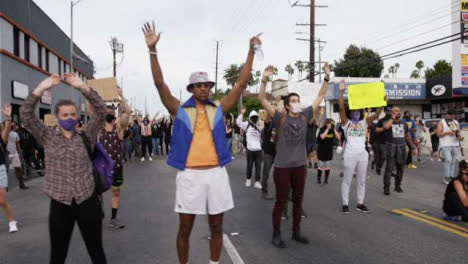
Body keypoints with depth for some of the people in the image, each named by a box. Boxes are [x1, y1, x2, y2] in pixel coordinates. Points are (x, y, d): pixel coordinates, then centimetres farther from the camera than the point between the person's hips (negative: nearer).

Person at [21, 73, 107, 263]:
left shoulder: (86, 135, 2)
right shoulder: (48, 137, 2)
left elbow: (101, 111, -9)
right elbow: (26, 115, -9)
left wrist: (82, 87, -17)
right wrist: (42, 88, -16)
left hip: (88, 202, 0)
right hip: (60, 204, 0)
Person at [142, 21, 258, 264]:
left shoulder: (219, 109, 6)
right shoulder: (179, 110, 1)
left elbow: (242, 83, 4)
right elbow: (159, 83, -7)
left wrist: (251, 52, 0)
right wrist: (152, 49, -15)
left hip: (216, 173, 2)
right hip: (189, 175, -2)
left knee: (216, 227, 14)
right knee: (185, 229, 9)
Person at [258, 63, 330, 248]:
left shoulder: (305, 116, 3)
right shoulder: (280, 118, -8)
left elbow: (320, 97, 7)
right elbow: (262, 100, -16)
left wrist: (327, 78, -1)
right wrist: (265, 79, -27)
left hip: (300, 165, 5)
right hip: (282, 166, -4)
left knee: (298, 200, 15)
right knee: (281, 201, 4)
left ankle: (296, 232, 30)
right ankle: (276, 235, 17)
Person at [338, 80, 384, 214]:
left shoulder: (364, 122, 10)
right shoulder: (346, 122, 0)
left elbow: (376, 115, -3)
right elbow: (341, 108, -13)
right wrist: (341, 92, -24)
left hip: (363, 154, 4)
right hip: (350, 154, -4)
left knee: (362, 180, 11)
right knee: (347, 180, 4)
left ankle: (360, 204, 22)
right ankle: (345, 204, 11)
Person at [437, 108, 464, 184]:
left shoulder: (456, 122, 17)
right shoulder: (442, 122, 2)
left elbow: (459, 132, 18)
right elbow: (438, 134, -4)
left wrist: (460, 136, -4)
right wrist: (447, 133, -16)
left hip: (455, 145, 5)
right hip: (446, 145, -5)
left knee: (453, 161, 5)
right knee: (448, 160, -14)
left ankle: (451, 177, 12)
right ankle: (446, 178, -9)